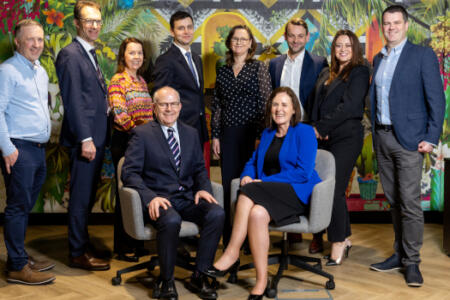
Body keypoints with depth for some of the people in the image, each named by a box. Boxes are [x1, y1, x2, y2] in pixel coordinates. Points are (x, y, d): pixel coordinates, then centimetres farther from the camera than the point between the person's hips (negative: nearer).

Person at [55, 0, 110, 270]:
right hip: (84, 137, -9)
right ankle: (79, 253, 8)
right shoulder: (70, 55, -11)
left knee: (89, 195, 16)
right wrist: (85, 139, -20)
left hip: (96, 136, 9)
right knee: (81, 196, -2)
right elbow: (73, 101, -17)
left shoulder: (91, 54, 18)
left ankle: (83, 243, 27)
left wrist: (98, 137, 14)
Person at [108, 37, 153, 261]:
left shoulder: (141, 81, 16)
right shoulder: (118, 81, -6)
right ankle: (123, 247, 9)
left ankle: (137, 242, 21)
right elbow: (120, 115, -16)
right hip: (125, 142, -7)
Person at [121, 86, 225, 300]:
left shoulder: (191, 133, 17)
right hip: (158, 198, -4)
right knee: (171, 220, -37)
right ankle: (167, 281, -14)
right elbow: (129, 172, -5)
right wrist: (150, 197, -21)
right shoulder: (142, 134, 2)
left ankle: (199, 276, -10)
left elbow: (199, 169, 20)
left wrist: (203, 188, -4)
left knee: (217, 214, -25)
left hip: (188, 198, 4)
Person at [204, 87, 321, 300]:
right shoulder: (267, 134, 20)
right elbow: (253, 161, 22)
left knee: (250, 192, -31)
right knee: (257, 213, -32)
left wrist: (263, 182, -15)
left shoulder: (304, 132, -2)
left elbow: (303, 172, -12)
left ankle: (231, 254, -26)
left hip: (298, 194, -5)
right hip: (270, 194, 5)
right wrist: (247, 175, -4)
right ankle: (261, 280, -29)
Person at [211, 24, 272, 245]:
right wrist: (215, 136, 7)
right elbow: (216, 105, 13)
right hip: (228, 134, 4)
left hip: (251, 133, -4)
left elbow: (265, 102, -5)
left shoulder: (259, 68, 0)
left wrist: (261, 135, -11)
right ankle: (229, 240, 14)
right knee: (228, 184, 5)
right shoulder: (223, 71, 12)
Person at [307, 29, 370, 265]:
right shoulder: (325, 75, 19)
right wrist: (315, 128, -3)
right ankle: (344, 239, 21)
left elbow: (348, 106, -13)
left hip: (346, 138, -6)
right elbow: (313, 103, 15)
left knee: (334, 190, -10)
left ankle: (338, 245, -1)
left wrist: (321, 127, -12)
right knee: (334, 190, 9)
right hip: (324, 139, 6)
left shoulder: (359, 73, -1)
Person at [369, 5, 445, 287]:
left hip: (408, 139, -6)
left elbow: (436, 98, -7)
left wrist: (431, 138, -14)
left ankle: (412, 261, 4)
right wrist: (375, 132, 9)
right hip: (382, 138, 6)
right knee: (394, 201, 11)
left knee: (410, 201, -6)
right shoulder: (378, 59, 15)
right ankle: (400, 253, 21)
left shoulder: (423, 55, -3)